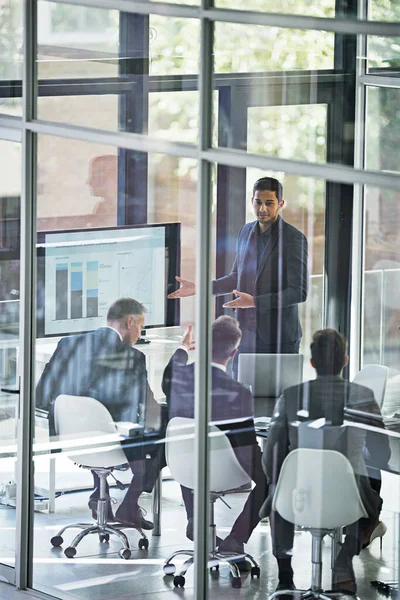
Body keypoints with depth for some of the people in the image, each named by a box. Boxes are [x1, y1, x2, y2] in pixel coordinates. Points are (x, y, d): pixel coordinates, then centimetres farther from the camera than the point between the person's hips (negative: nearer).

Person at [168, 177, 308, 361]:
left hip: (279, 339, -6)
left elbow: (299, 292, -14)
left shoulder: (294, 238, -10)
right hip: (246, 336, 6)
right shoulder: (246, 232, 12)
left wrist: (255, 302, -21)